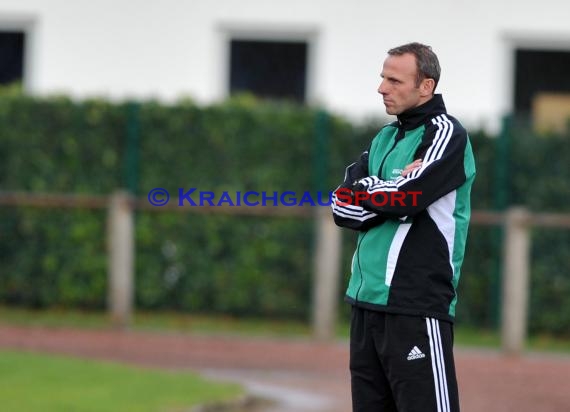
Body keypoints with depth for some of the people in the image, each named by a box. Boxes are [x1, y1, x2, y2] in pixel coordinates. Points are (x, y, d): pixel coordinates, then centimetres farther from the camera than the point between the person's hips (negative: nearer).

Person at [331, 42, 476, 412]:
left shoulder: (445, 133, -5)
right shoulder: (384, 138, 17)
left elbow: (403, 197, -17)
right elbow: (343, 207, 8)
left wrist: (366, 188, 1)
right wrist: (389, 195, -8)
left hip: (417, 307, -8)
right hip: (367, 300, 8)